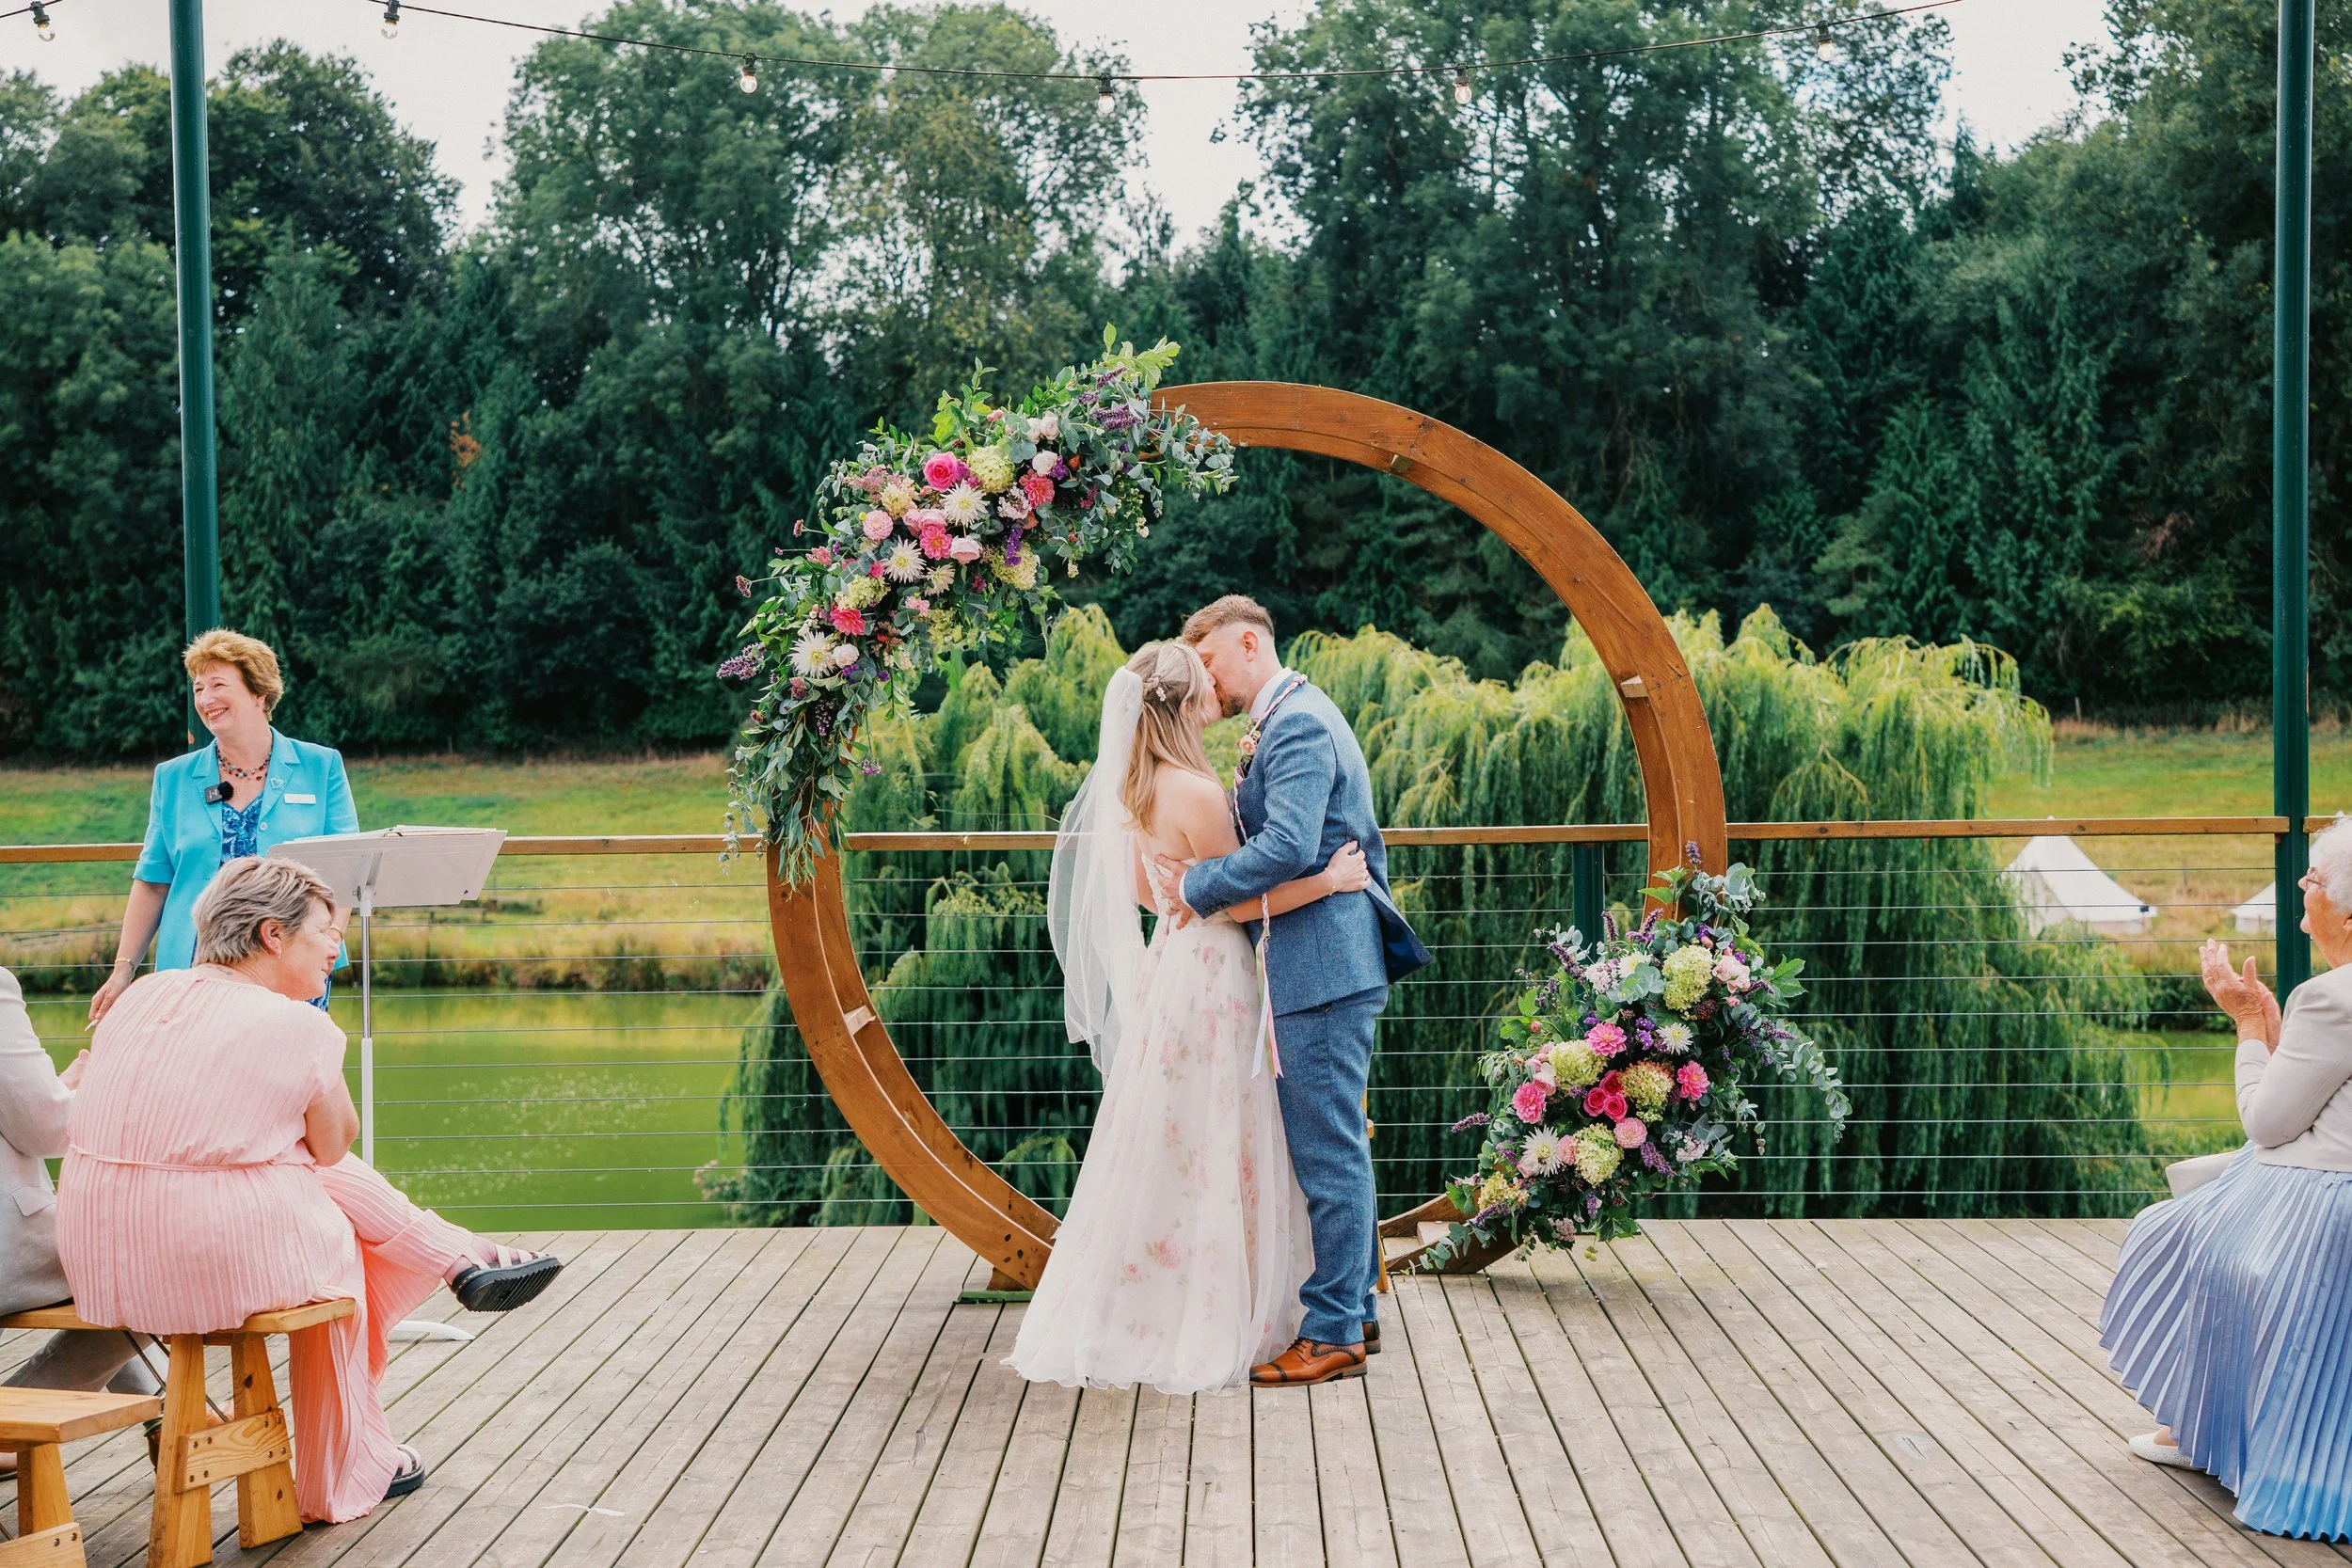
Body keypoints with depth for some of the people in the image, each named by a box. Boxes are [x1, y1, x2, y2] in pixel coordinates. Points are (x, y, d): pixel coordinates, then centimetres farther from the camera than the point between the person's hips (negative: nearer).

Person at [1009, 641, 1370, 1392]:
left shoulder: (1141, 788, 7)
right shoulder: (1195, 792, -21)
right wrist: (1329, 880, -14)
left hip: (1168, 964, 9)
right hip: (1208, 976, -9)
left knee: (1164, 1153, 15)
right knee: (1208, 1158, -1)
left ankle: (1131, 1316, 23)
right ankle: (1203, 1330, 7)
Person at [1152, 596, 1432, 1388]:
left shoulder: (1296, 723, -14)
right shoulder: (1292, 717, 19)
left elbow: (1288, 847, -25)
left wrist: (1199, 886, -14)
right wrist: (1246, 781, 2)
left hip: (1324, 966, -11)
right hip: (1328, 966, 11)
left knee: (1328, 1152, -5)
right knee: (1337, 1144, 17)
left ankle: (1333, 1335, 1)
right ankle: (1353, 1308, 26)